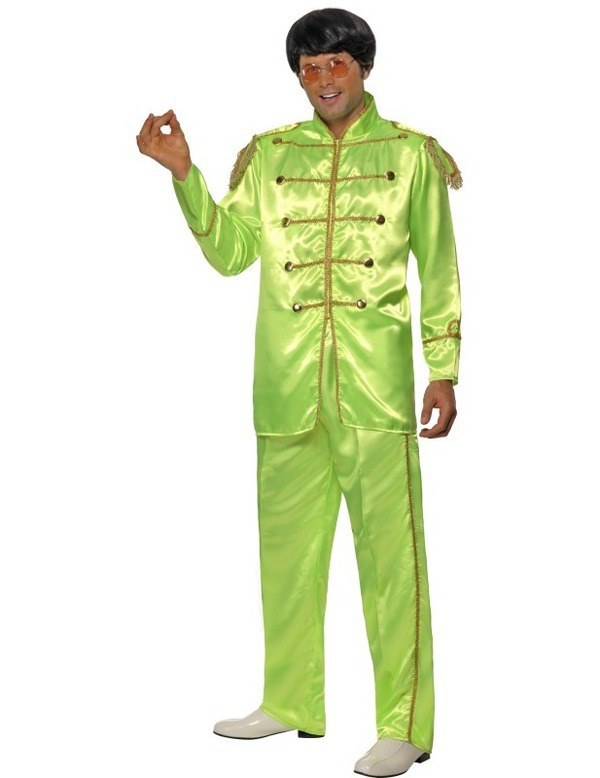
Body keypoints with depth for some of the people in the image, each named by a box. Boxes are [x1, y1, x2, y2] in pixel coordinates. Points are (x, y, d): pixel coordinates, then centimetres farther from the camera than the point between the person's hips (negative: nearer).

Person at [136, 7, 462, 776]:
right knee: (288, 545, 11)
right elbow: (229, 251, 6)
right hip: (287, 385, 4)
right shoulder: (269, 154, 12)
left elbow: (439, 272, 4)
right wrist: (183, 173, -4)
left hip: (376, 381, -3)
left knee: (390, 550, -4)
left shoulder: (411, 153, 5)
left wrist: (444, 371, -2)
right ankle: (289, 701, 26)